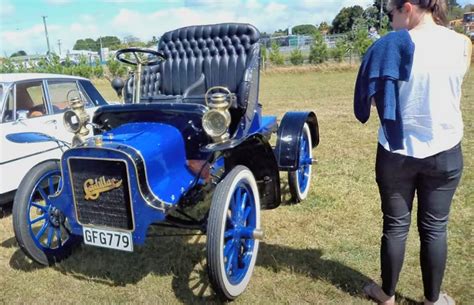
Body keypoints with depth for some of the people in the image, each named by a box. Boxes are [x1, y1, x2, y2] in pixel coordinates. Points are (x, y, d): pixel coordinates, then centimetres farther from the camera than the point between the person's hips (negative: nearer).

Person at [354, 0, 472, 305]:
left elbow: (376, 98, -5)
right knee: (434, 228, 15)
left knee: (396, 226, 12)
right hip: (445, 153, 2)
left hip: (397, 152, -1)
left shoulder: (392, 45, -11)